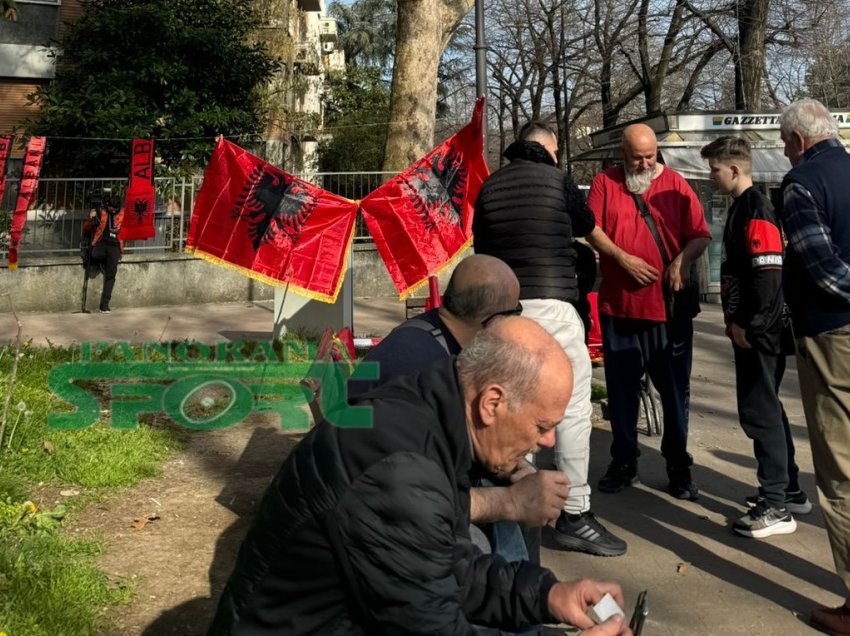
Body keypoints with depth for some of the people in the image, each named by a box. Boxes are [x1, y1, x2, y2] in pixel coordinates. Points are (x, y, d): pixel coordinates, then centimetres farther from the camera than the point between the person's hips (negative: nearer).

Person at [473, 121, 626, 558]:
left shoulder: (489, 186, 11)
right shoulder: (556, 179, 2)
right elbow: (586, 226, 18)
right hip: (549, 304, -5)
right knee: (573, 407, -1)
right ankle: (574, 515, -2)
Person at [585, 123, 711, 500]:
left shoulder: (674, 184, 6)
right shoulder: (605, 183, 6)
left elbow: (700, 235, 3)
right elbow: (592, 230, -2)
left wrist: (682, 260, -16)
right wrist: (623, 259, -15)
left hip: (670, 304, 0)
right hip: (619, 304, 0)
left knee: (675, 390, 4)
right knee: (621, 388, 9)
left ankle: (678, 466, 15)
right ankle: (624, 463, 21)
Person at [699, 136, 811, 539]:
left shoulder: (757, 211, -16)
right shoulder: (740, 208, 14)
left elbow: (769, 275, -23)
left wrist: (749, 327, -19)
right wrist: (735, 321, 14)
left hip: (759, 333, -10)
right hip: (748, 328, 10)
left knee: (759, 412, -5)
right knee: (766, 408, 17)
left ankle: (776, 508, 2)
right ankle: (789, 491, 28)